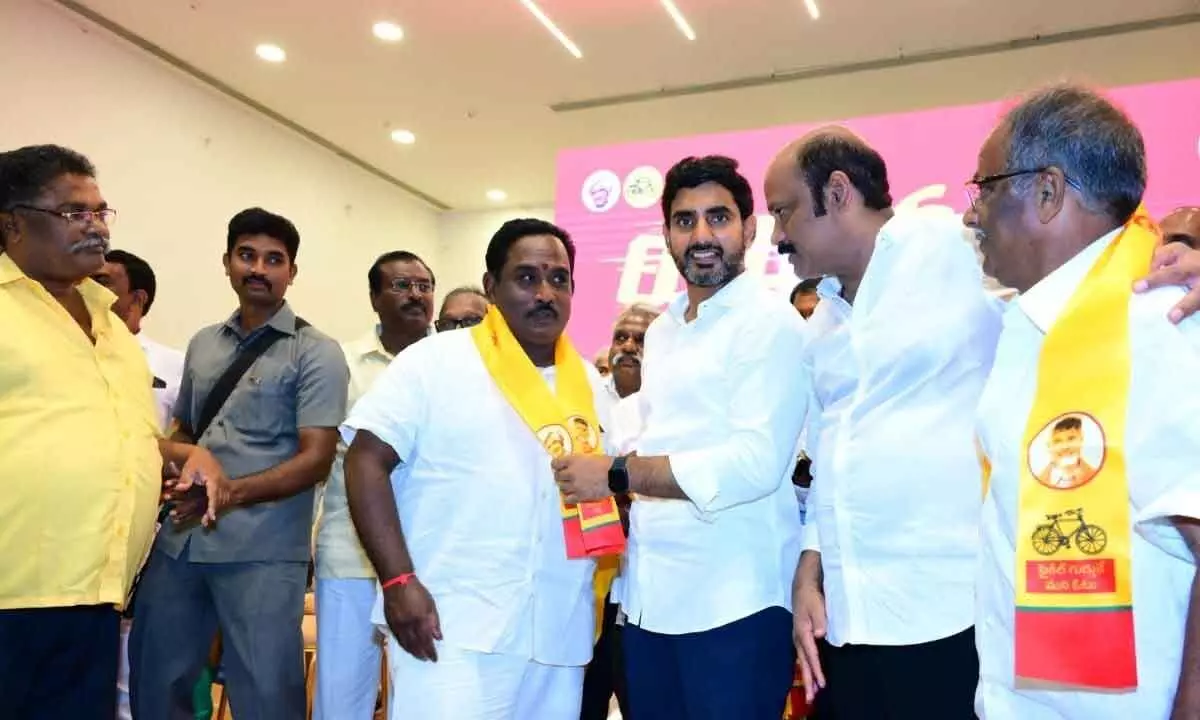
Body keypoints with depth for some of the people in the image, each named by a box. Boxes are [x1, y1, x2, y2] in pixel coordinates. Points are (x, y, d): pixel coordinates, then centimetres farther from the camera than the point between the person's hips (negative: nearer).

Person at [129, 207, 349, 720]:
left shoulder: (315, 353, -3)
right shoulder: (203, 345, 14)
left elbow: (317, 460, -10)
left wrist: (231, 493, -23)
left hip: (262, 551, -5)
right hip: (179, 540, 6)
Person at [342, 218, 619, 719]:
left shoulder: (588, 381, 13)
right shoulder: (435, 362, -4)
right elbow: (367, 461, -9)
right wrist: (398, 582, -17)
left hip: (561, 637, 6)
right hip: (454, 632, -5)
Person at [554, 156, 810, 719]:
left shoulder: (770, 323, -10)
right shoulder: (661, 330, 15)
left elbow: (755, 462, -21)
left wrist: (616, 475, -18)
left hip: (733, 599, -7)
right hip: (650, 593, 7)